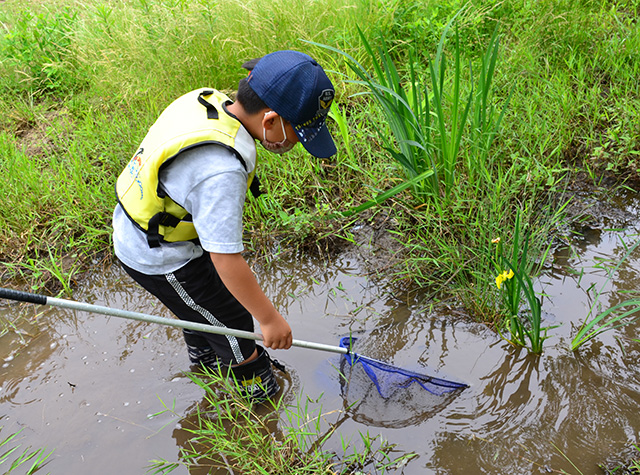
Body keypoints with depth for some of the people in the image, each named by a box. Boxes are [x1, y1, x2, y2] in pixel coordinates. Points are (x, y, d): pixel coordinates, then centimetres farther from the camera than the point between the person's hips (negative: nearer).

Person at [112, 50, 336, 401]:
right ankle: (261, 391, 38)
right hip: (160, 259, -9)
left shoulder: (208, 100, -12)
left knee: (203, 302, 32)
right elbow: (226, 258, -35)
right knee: (230, 320, 12)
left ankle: (202, 355, 61)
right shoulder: (220, 170, -39)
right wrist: (269, 318, -24)